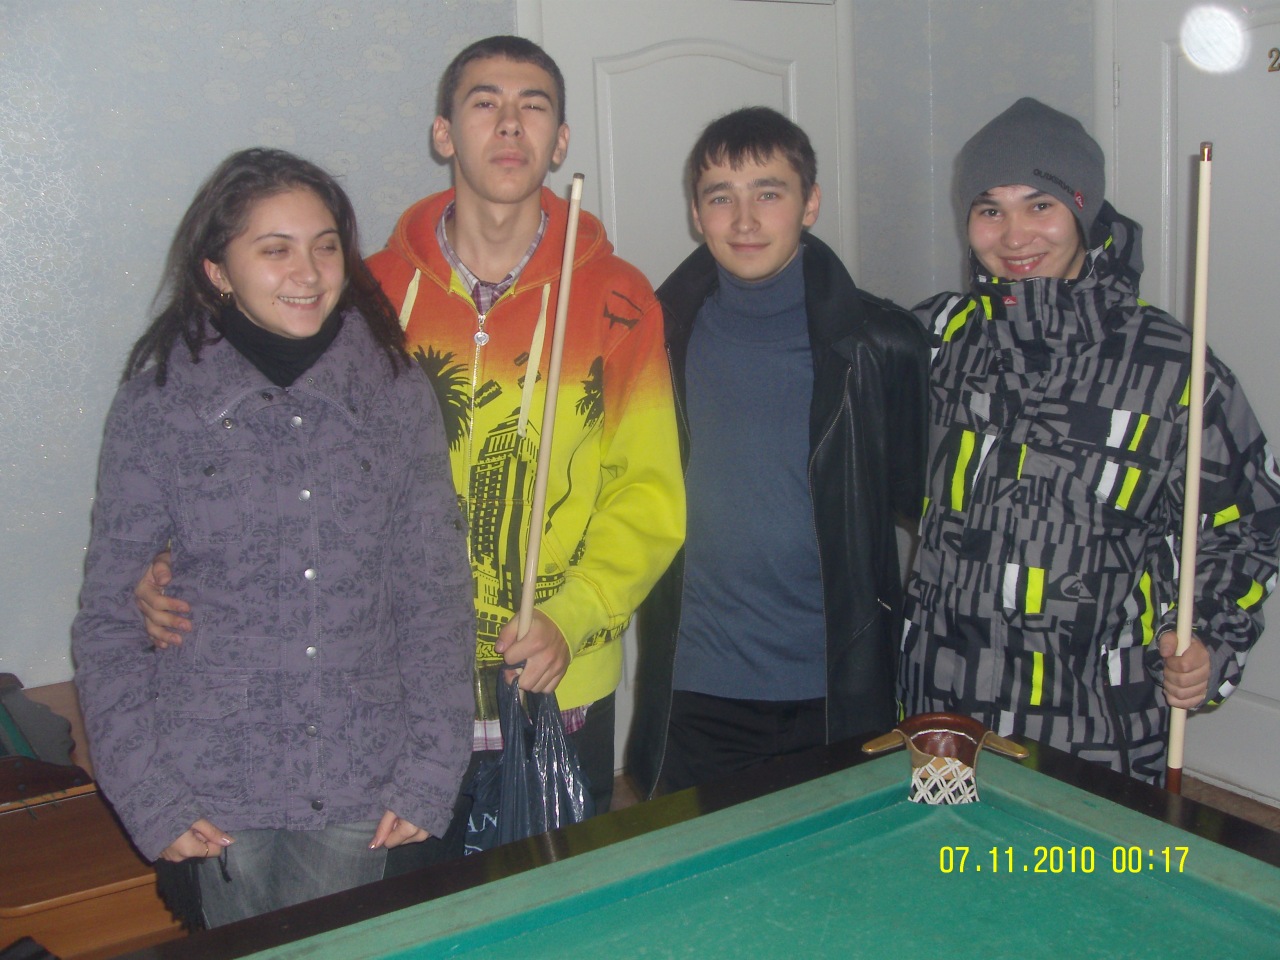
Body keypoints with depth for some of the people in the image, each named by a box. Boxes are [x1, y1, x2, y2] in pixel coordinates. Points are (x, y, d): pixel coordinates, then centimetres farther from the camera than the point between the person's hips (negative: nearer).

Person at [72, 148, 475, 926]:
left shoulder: (398, 394, -2)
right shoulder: (159, 404, -5)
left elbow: (437, 597, 1)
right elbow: (110, 616, 0)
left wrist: (429, 776, -3)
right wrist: (147, 797, -5)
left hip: (360, 787, 1)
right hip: (216, 787, -1)